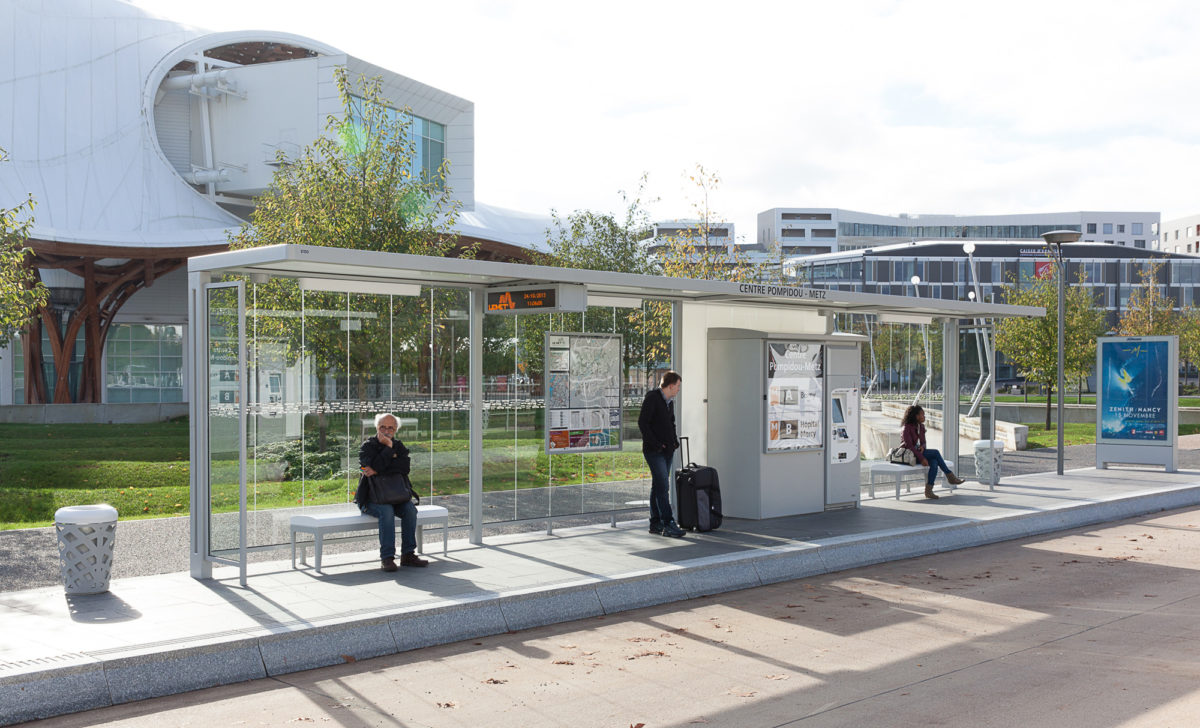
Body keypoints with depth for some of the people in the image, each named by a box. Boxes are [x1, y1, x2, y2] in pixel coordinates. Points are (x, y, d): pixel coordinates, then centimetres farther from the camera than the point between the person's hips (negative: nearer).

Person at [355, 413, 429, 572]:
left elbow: (405, 467, -11)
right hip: (370, 498, -4)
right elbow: (375, 465, -23)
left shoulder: (398, 446, 10)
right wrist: (388, 447, -18)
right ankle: (387, 557, -32)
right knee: (386, 511, -33)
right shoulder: (367, 446, -2)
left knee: (410, 509, -23)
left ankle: (408, 554, -19)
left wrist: (378, 470, -20)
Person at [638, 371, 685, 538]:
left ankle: (655, 523, 17)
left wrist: (674, 441, 12)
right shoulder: (652, 398, -10)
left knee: (658, 486, 12)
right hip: (653, 451, -9)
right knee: (662, 486, -14)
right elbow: (642, 422, -15)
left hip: (667, 451, 9)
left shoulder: (670, 402, 16)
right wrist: (655, 444, -17)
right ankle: (668, 524, -16)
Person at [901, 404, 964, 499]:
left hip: (919, 452, 7)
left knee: (934, 463, -24)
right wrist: (921, 458, -28)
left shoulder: (921, 426, 10)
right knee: (935, 453, -21)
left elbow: (923, 442, 16)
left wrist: (922, 446, -9)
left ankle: (928, 490, -28)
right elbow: (909, 446, -21)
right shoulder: (906, 428, -14)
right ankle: (950, 476, -9)